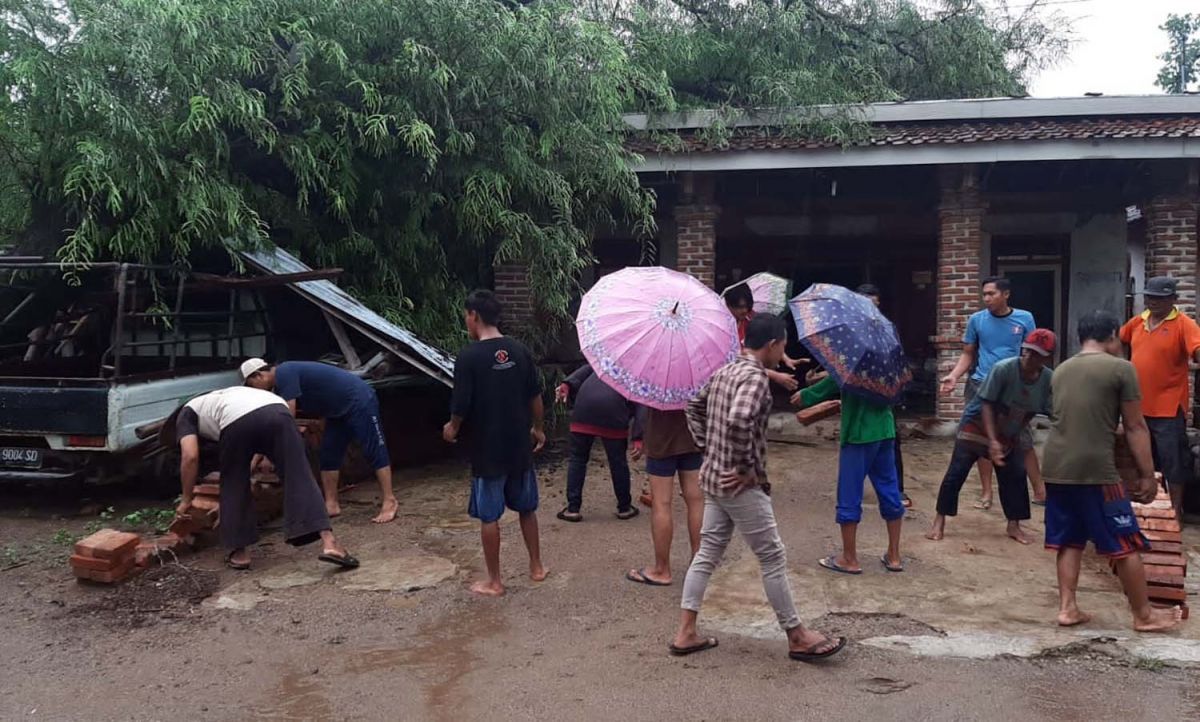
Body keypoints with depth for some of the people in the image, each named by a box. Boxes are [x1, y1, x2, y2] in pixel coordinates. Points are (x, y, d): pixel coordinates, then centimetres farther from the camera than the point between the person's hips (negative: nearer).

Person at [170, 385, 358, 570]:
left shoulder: (186, 414, 30)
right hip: (277, 410, 4)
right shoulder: (219, 397, 48)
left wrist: (186, 499, 24)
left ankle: (240, 552, 24)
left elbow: (190, 456, 14)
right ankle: (328, 543, -10)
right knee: (299, 479, 3)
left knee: (233, 486, 20)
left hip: (236, 421, -4)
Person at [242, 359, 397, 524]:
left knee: (373, 451, -10)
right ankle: (331, 504, 11)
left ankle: (389, 502, -9)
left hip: (359, 400, -10)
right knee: (328, 454, 8)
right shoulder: (280, 382, 11)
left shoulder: (284, 374, -19)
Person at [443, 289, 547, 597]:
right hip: (520, 446, 5)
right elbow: (535, 396, 5)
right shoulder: (519, 351, 0)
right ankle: (536, 566, 30)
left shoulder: (469, 357, -15)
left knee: (489, 516, 6)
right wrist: (537, 428, 20)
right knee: (526, 508, 20)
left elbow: (461, 405, -14)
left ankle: (494, 582, 14)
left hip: (487, 449, -5)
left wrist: (452, 428, 7)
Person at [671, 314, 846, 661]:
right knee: (773, 559, 3)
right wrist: (747, 468, -22)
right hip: (741, 486, -9)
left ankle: (685, 634, 16)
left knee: (707, 553, 13)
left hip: (713, 480, 9)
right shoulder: (755, 377, -18)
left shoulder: (724, 371, 10)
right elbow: (739, 420, -34)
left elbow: (694, 407, 22)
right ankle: (797, 637, 15)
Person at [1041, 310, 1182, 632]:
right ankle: (1144, 615, 16)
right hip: (1096, 470, -6)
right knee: (1126, 545, 6)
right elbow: (1135, 427, -2)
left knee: (1069, 541, 15)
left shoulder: (1061, 370, 13)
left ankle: (1067, 608, 14)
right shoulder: (1121, 368, -3)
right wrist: (1148, 475, 3)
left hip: (1057, 467, 6)